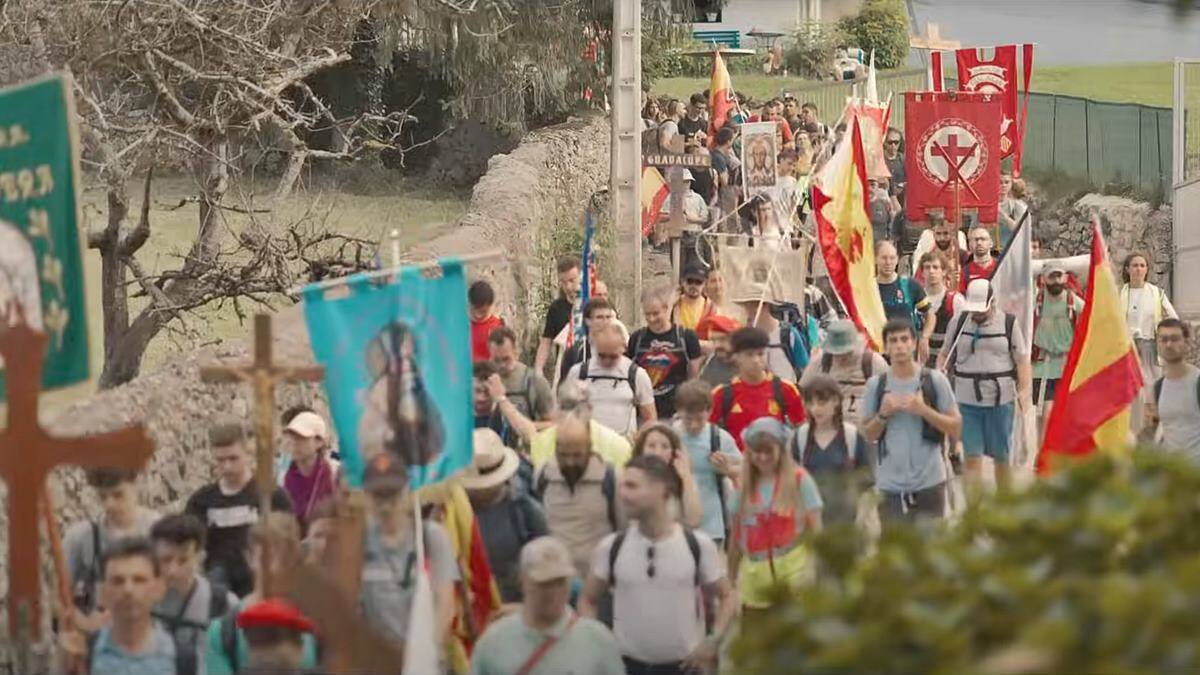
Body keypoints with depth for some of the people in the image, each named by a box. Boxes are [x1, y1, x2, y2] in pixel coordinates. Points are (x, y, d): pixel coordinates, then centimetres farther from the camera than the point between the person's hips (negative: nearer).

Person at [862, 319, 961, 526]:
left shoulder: (934, 380, -1)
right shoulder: (876, 385, 3)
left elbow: (956, 429, 0)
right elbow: (868, 435, 10)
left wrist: (924, 410, -14)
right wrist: (883, 414, -9)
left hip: (929, 483, -1)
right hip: (890, 485, 1)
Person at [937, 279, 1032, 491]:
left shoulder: (1008, 323, 1)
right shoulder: (958, 322, 5)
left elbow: (1022, 360, 1)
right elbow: (946, 354, 14)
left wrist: (1024, 390, -11)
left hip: (1000, 400, -1)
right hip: (967, 401, 1)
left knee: (1001, 456, 9)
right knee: (972, 456, -4)